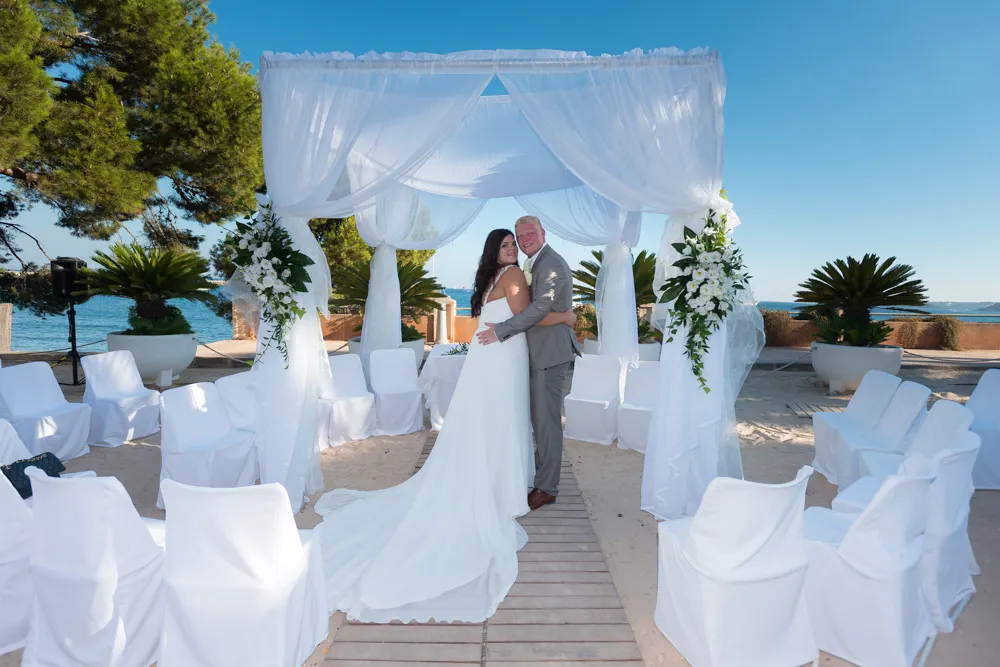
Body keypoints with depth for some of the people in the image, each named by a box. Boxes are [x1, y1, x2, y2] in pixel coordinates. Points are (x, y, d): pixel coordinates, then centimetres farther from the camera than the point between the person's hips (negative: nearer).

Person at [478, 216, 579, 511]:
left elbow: (540, 308, -23)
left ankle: (547, 488, 9)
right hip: (539, 352, 10)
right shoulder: (533, 264, 17)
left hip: (550, 352, -10)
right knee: (539, 417, 15)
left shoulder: (551, 264, -14)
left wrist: (501, 330, -20)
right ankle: (541, 476, 28)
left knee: (547, 419, -3)